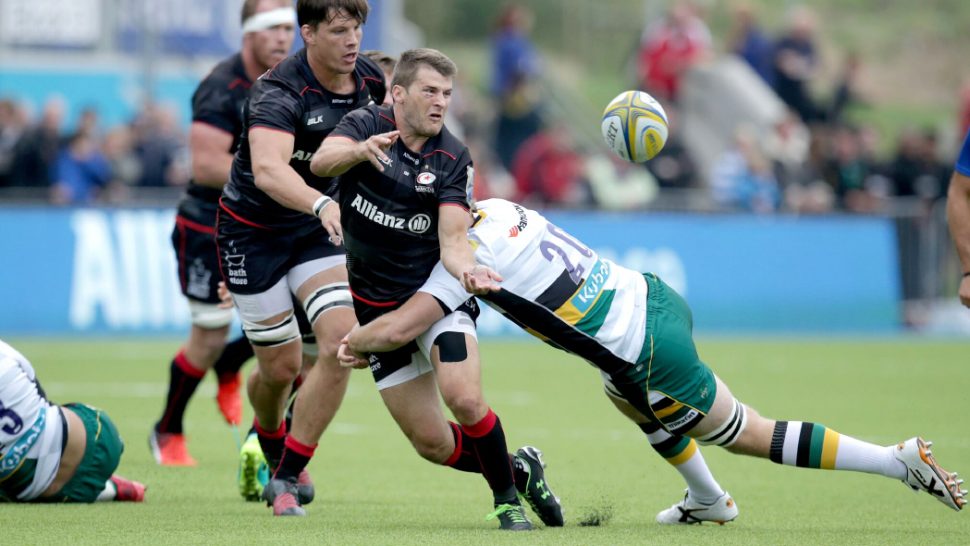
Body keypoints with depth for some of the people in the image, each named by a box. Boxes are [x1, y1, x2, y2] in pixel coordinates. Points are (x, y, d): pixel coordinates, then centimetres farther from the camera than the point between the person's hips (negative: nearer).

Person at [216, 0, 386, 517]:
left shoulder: (371, 80, -7)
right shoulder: (278, 92, -28)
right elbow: (269, 170, -46)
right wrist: (323, 205, -62)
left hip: (319, 227, 5)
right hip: (254, 231, -5)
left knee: (340, 344, -16)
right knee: (280, 366, 2)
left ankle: (288, 476, -3)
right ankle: (269, 445, 39)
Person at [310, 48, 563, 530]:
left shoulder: (453, 158, -10)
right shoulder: (365, 125, -8)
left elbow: (452, 241, -17)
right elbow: (321, 162, -28)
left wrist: (469, 270, -40)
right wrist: (360, 150, -50)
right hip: (375, 304, 2)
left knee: (465, 401, -25)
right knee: (432, 444, 0)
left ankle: (507, 497, -4)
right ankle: (518, 469, 25)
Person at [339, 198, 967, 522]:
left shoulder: (468, 253, -16)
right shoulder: (500, 208, 8)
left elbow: (396, 329, -20)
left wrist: (352, 342, 1)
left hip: (651, 351, -8)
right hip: (654, 295, 8)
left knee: (748, 436, 6)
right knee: (625, 393, 37)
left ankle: (899, 459, 6)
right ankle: (709, 501, 47)